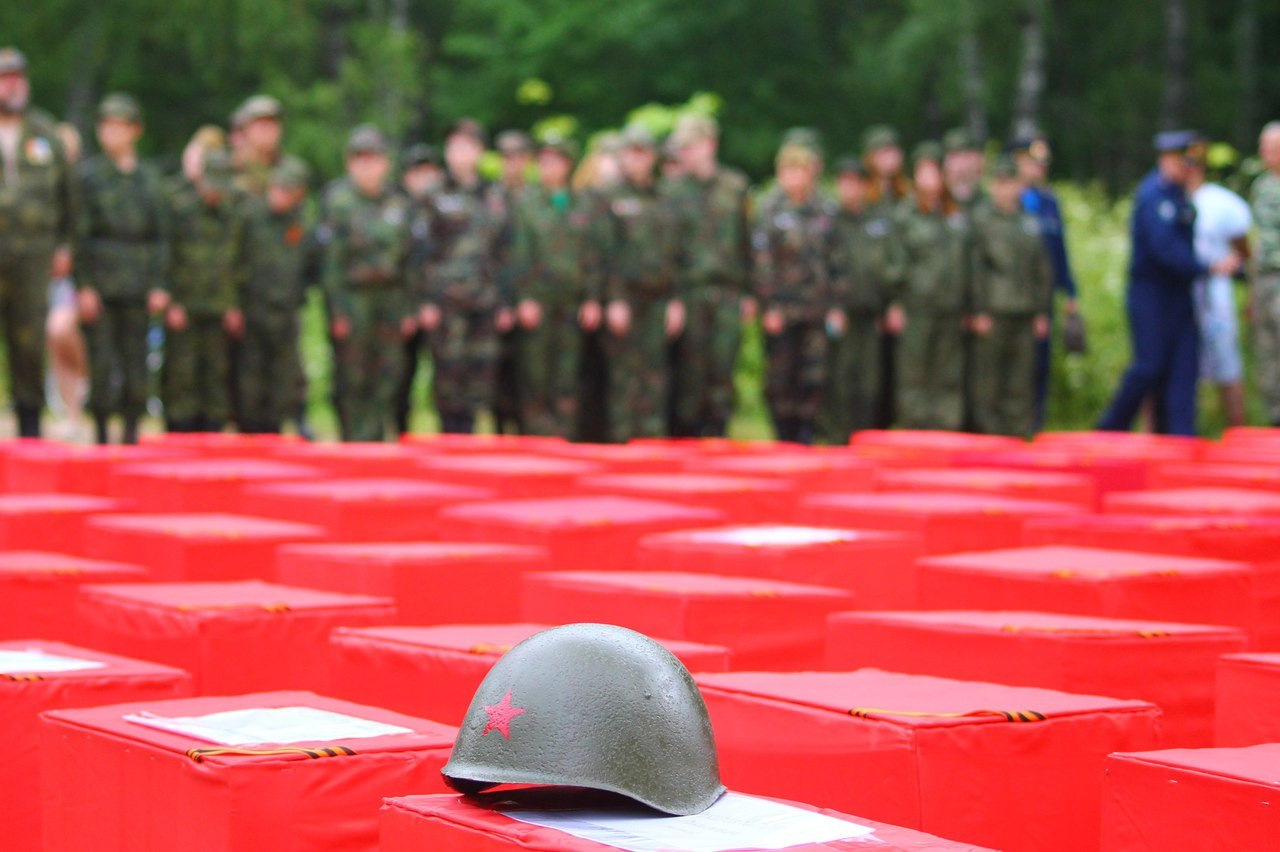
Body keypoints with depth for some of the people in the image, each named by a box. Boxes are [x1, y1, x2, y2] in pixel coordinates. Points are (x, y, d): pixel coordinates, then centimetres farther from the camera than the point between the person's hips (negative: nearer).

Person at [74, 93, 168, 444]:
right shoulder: (87, 174, 2)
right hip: (100, 284, -2)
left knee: (136, 360, 2)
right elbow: (80, 234, -2)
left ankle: (132, 434, 11)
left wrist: (158, 285, 2)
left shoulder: (149, 177, 10)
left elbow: (160, 235, 11)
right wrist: (84, 285, -9)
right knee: (101, 361, -3)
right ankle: (101, 435, 4)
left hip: (138, 285, 2)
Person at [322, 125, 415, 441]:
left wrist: (408, 309, 8)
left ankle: (375, 439, 6)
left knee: (385, 378, 0)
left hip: (391, 295, 4)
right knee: (355, 379, -1)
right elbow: (332, 258, -5)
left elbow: (408, 258, 13)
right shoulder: (340, 202, -2)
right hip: (353, 295, -3)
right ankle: (354, 438, 7)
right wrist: (337, 311, -10)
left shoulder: (399, 203, 10)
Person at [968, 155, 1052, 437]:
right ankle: (986, 430, 2)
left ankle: (1020, 433, 11)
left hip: (1025, 316, 5)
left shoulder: (1030, 223, 15)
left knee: (1022, 382, 6)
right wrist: (979, 311, -11)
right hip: (992, 314, -5)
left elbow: (1043, 270, 18)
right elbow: (974, 268, -5)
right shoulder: (980, 218, 0)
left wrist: (1042, 312, 12)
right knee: (986, 384, -4)